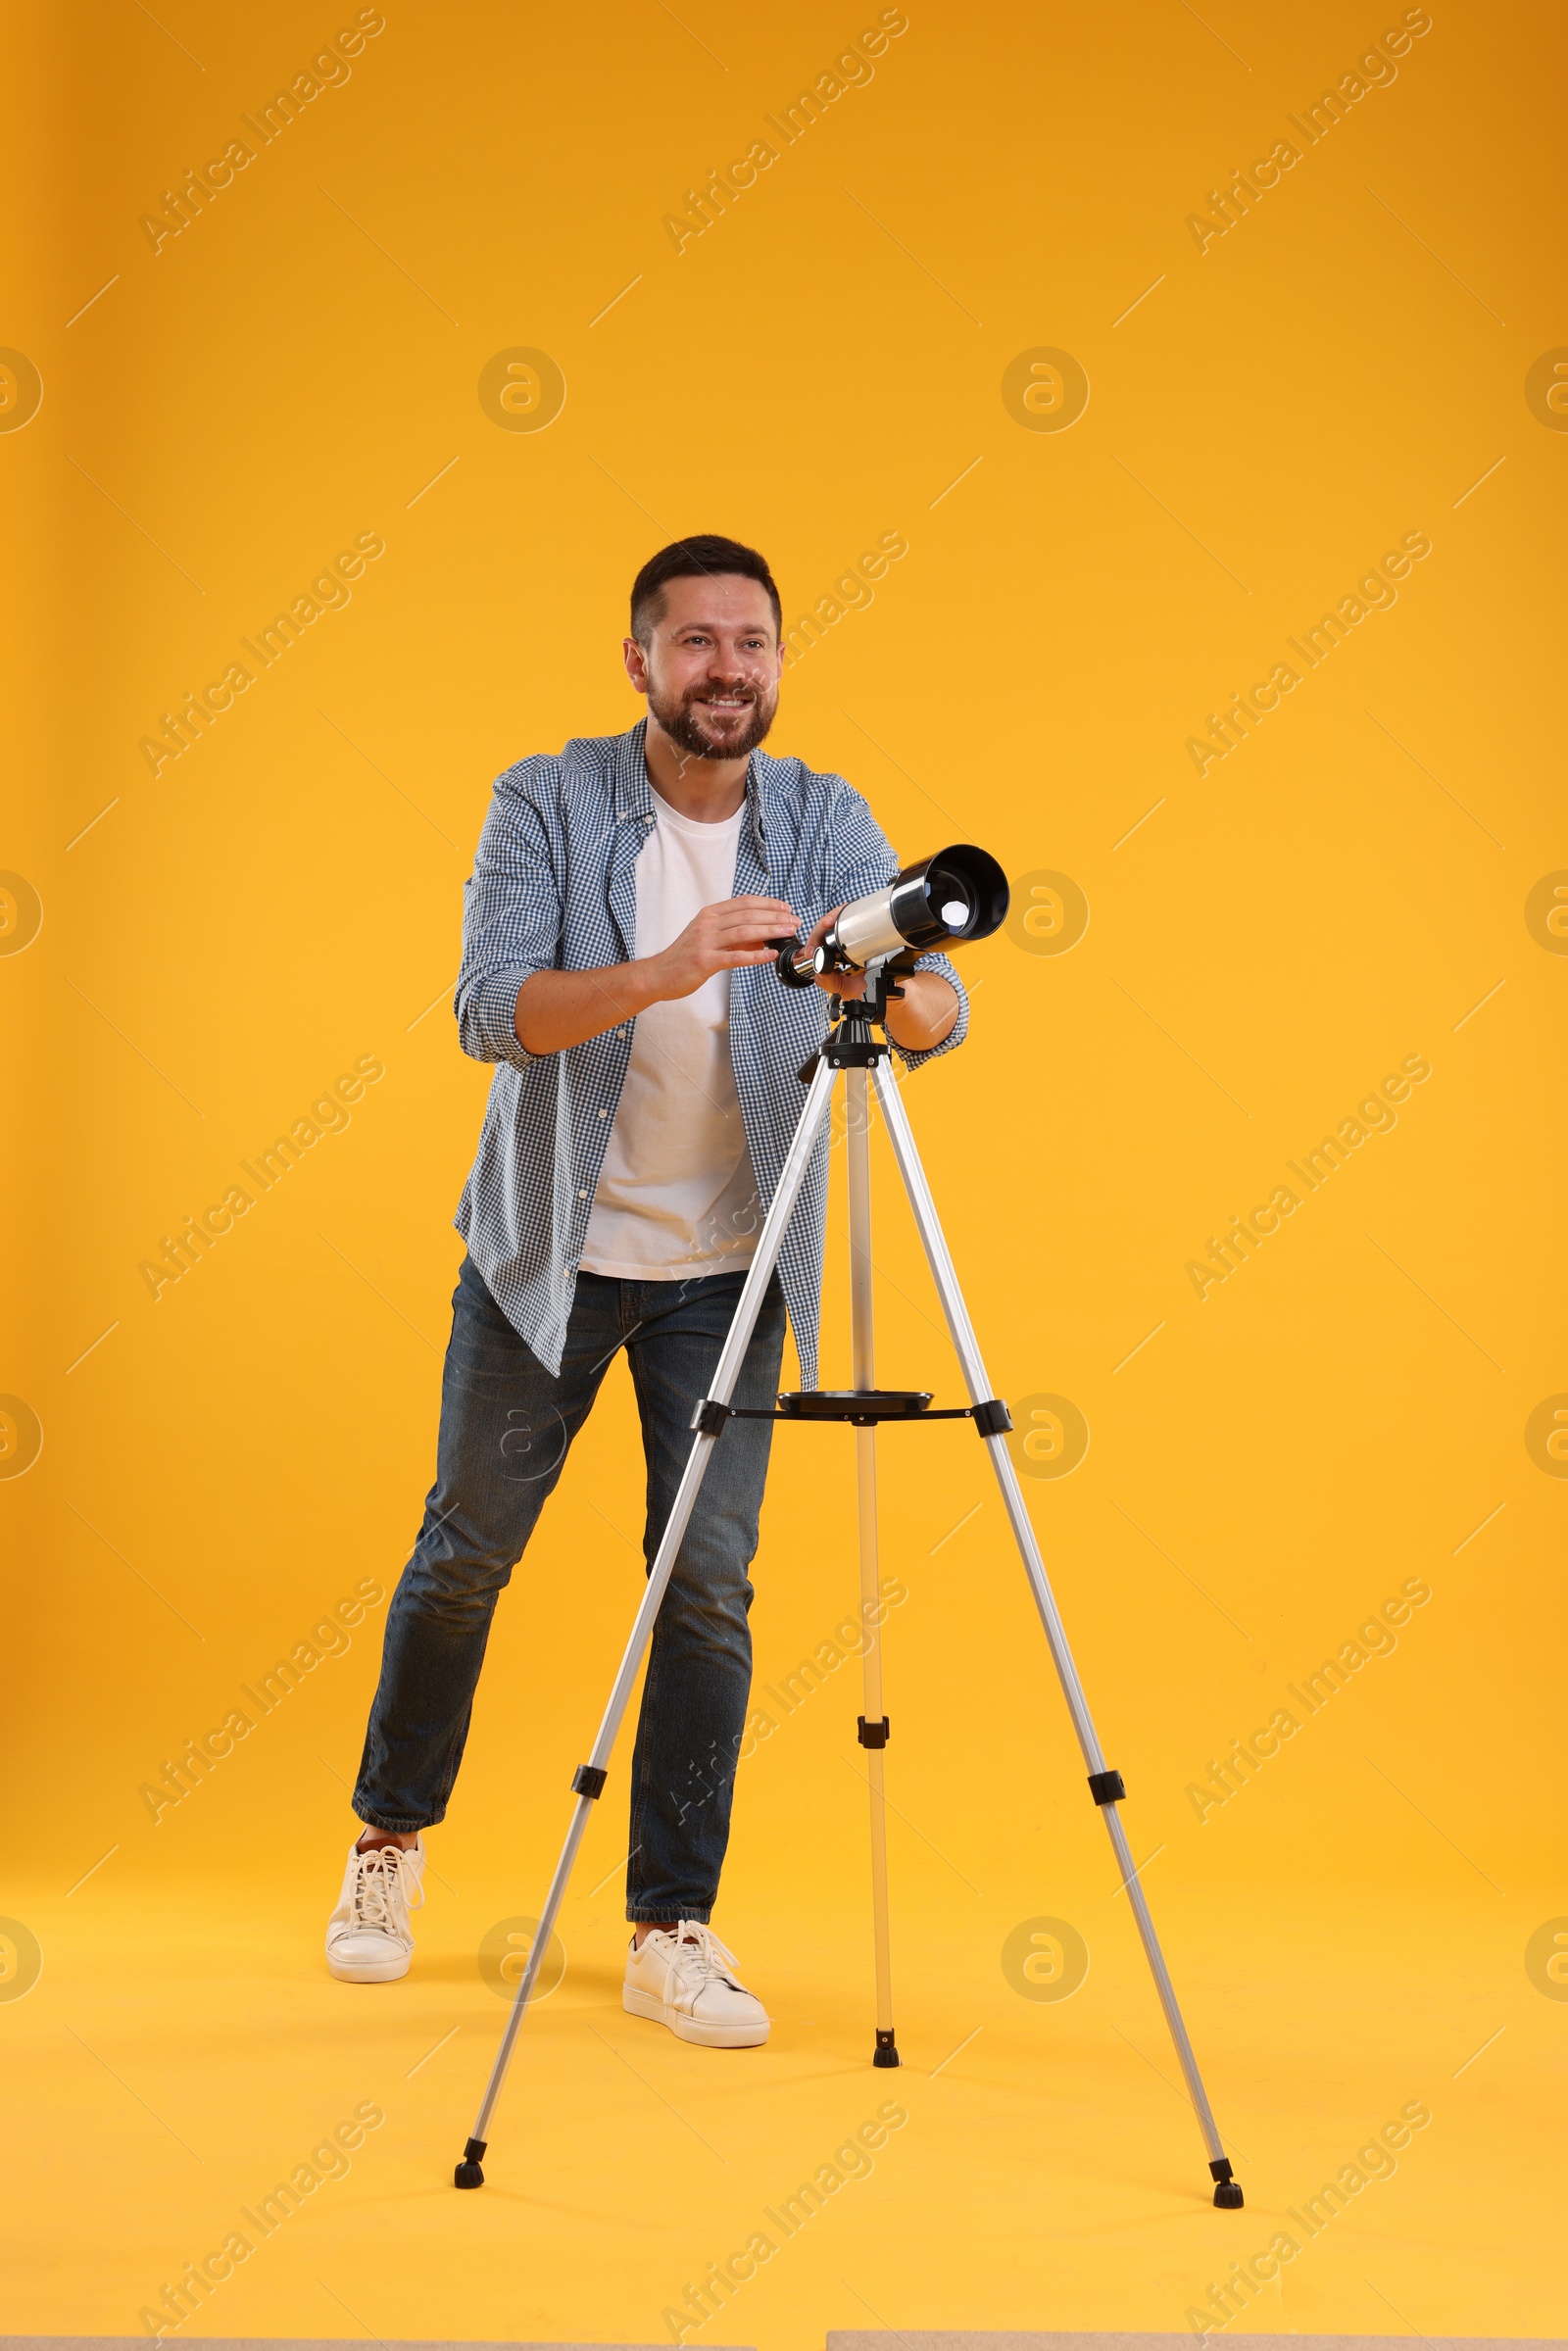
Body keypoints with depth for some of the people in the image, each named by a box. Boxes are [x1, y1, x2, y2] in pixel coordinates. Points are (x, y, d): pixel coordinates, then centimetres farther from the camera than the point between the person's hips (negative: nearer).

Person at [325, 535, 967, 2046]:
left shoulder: (825, 823, -4)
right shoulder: (546, 803, -9)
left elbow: (938, 1013, -16)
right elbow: (490, 1008, -23)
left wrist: (887, 982, -40)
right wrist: (659, 974, -40)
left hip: (726, 1267, 1)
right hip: (545, 1250, -1)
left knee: (710, 1586, -2)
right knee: (465, 1553, 9)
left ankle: (673, 1931, 10)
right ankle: (390, 1838, 33)